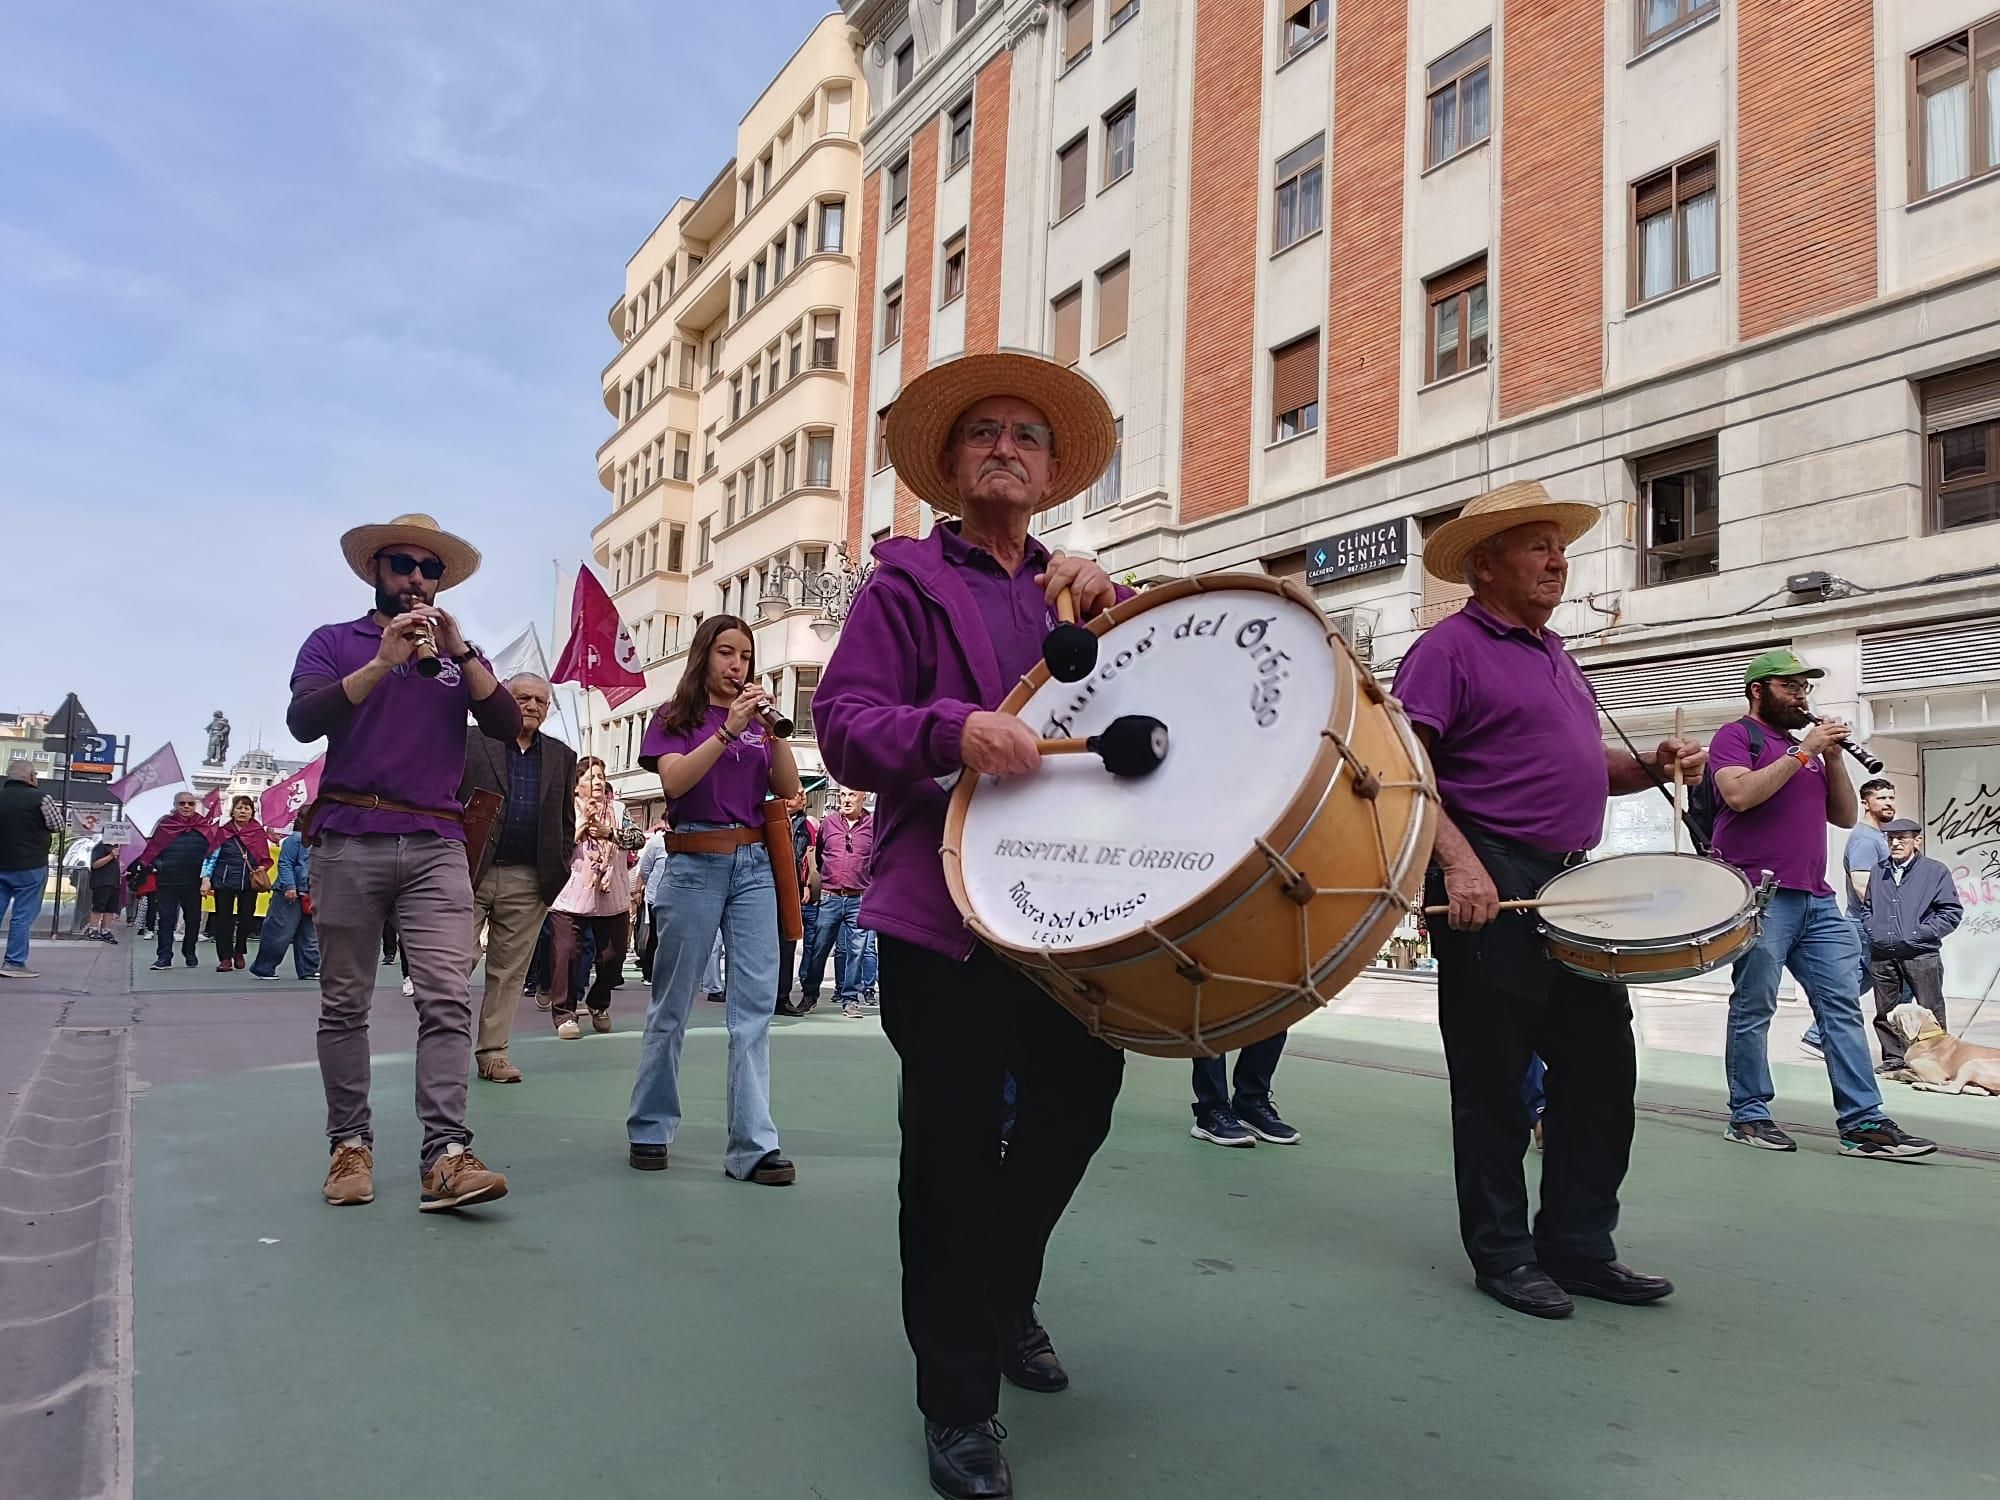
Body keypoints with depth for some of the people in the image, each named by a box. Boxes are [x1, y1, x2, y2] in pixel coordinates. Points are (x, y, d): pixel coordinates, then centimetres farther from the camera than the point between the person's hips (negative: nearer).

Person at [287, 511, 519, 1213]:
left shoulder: (459, 653, 18)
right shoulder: (335, 642, 11)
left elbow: (506, 725, 2)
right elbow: (303, 720, -7)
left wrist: (458, 654, -8)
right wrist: (382, 662, -16)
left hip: (436, 845, 1)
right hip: (349, 840, -1)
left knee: (448, 999, -11)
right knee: (345, 1003, 4)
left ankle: (446, 1156, -15)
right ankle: (350, 1145, 13)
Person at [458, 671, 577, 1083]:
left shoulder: (562, 758, 14)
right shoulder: (472, 743, 4)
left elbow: (566, 822, 16)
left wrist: (559, 871, 6)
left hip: (528, 882, 3)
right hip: (470, 872, -3)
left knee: (509, 971, 6)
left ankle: (492, 1053, 13)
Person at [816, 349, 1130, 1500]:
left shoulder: (1076, 587, 17)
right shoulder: (908, 580, 4)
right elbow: (845, 727, -7)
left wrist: (1103, 615, -8)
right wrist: (953, 730, -25)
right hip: (944, 909, -5)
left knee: (1078, 1104, 13)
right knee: (955, 1143, 1)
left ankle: (1002, 1299, 42)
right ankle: (958, 1394, 20)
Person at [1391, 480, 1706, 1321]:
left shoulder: (1554, 654, 20)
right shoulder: (1450, 648, -6)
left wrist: (1654, 767, 8)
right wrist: (1458, 861, -27)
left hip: (1572, 885, 9)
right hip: (1491, 887, -9)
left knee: (1601, 1068, 12)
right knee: (1495, 1081, 2)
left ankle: (1579, 1245, 25)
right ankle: (1502, 1256, 16)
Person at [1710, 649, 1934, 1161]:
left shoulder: (1809, 746, 24)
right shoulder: (1736, 736, 3)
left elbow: (1845, 816, 20)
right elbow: (1738, 795, -16)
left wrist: (1834, 759, 6)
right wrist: (1802, 753, -11)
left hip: (1816, 899, 7)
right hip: (1761, 896, -7)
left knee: (1843, 1005, 0)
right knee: (1753, 1008, -4)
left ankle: (1863, 1123, 1)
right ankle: (1748, 1116, 4)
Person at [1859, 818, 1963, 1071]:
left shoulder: (1935, 870, -1)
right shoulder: (1878, 871, 11)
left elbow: (1952, 911, -4)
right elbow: (1866, 907, 22)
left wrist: (1921, 933, -11)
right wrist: (1872, 931, 6)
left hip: (1921, 954, -4)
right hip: (1882, 956, 4)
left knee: (1931, 1012, 2)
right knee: (1886, 1011, 10)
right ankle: (1894, 1057, 20)